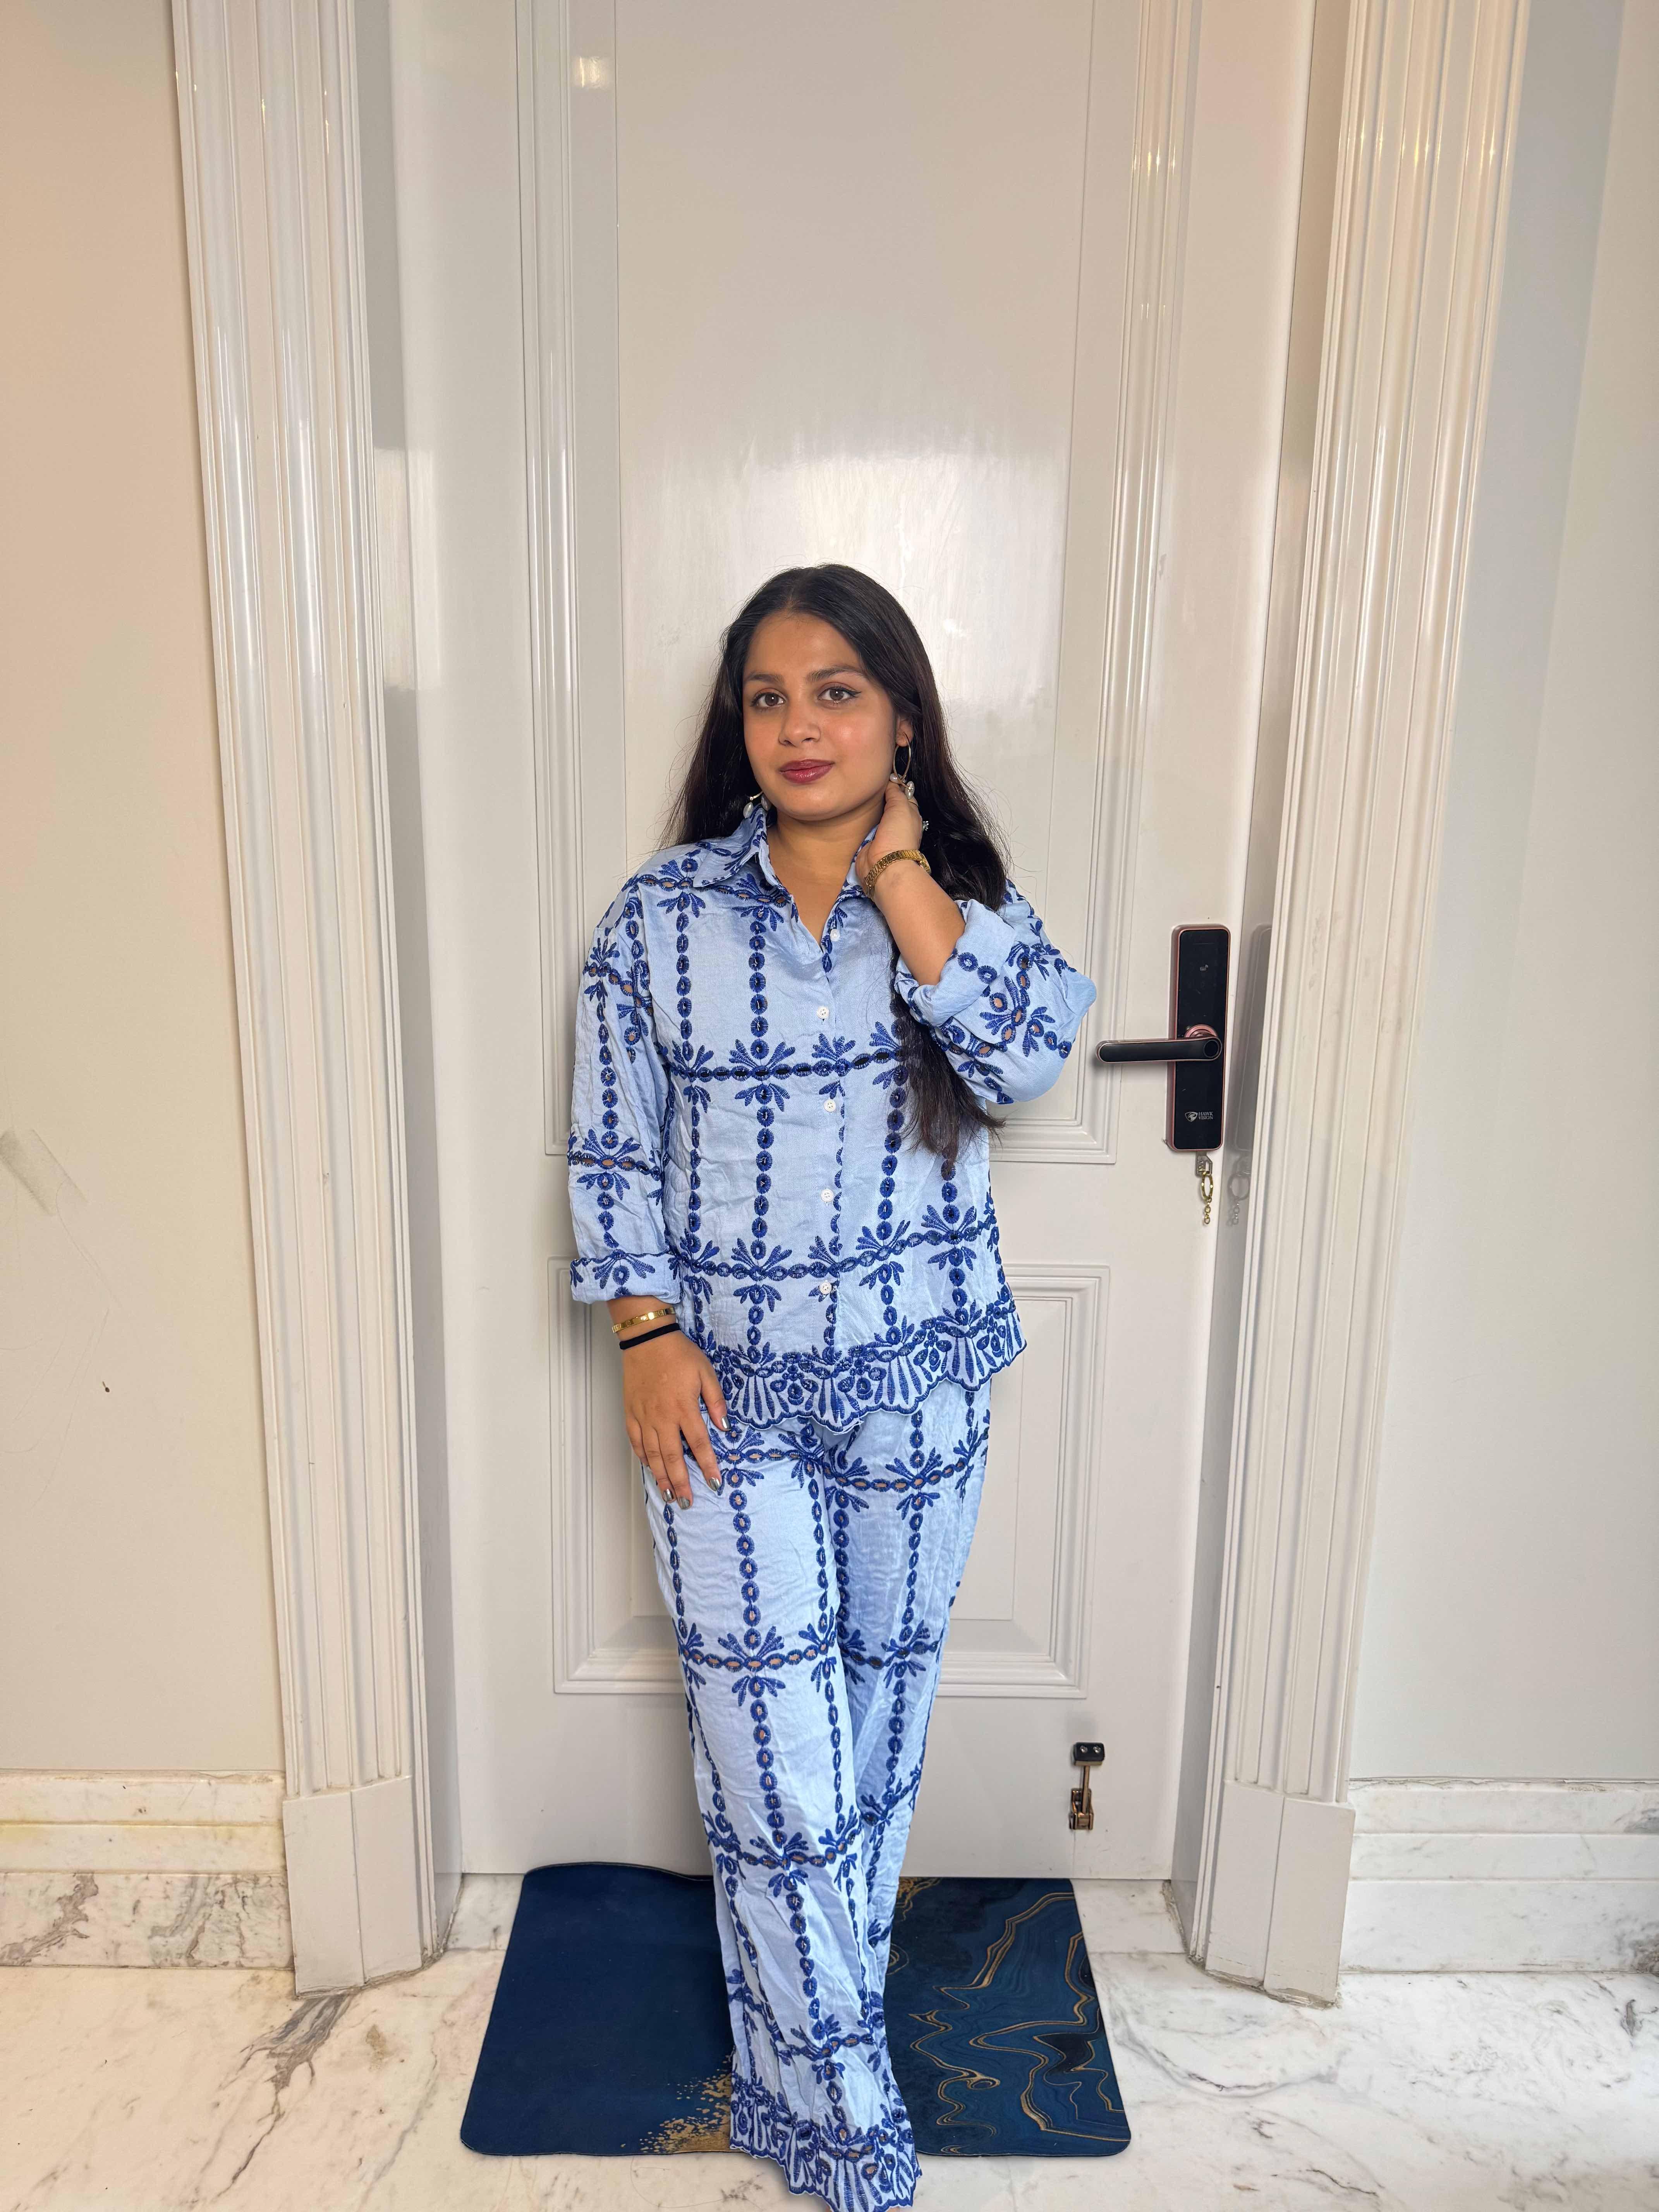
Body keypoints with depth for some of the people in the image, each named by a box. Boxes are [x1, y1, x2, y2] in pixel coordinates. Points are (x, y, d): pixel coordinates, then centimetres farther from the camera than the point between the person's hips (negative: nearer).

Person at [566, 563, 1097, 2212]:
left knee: (882, 1712, 18)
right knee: (777, 1754, 3)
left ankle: (817, 2004, 45)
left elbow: (1027, 1053, -22)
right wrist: (647, 1334, -9)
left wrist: (895, 866, -18)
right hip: (726, 1388, -1)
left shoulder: (961, 897, -2)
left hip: (914, 1384, 2)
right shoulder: (659, 915, -5)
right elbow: (613, 1149, -1)